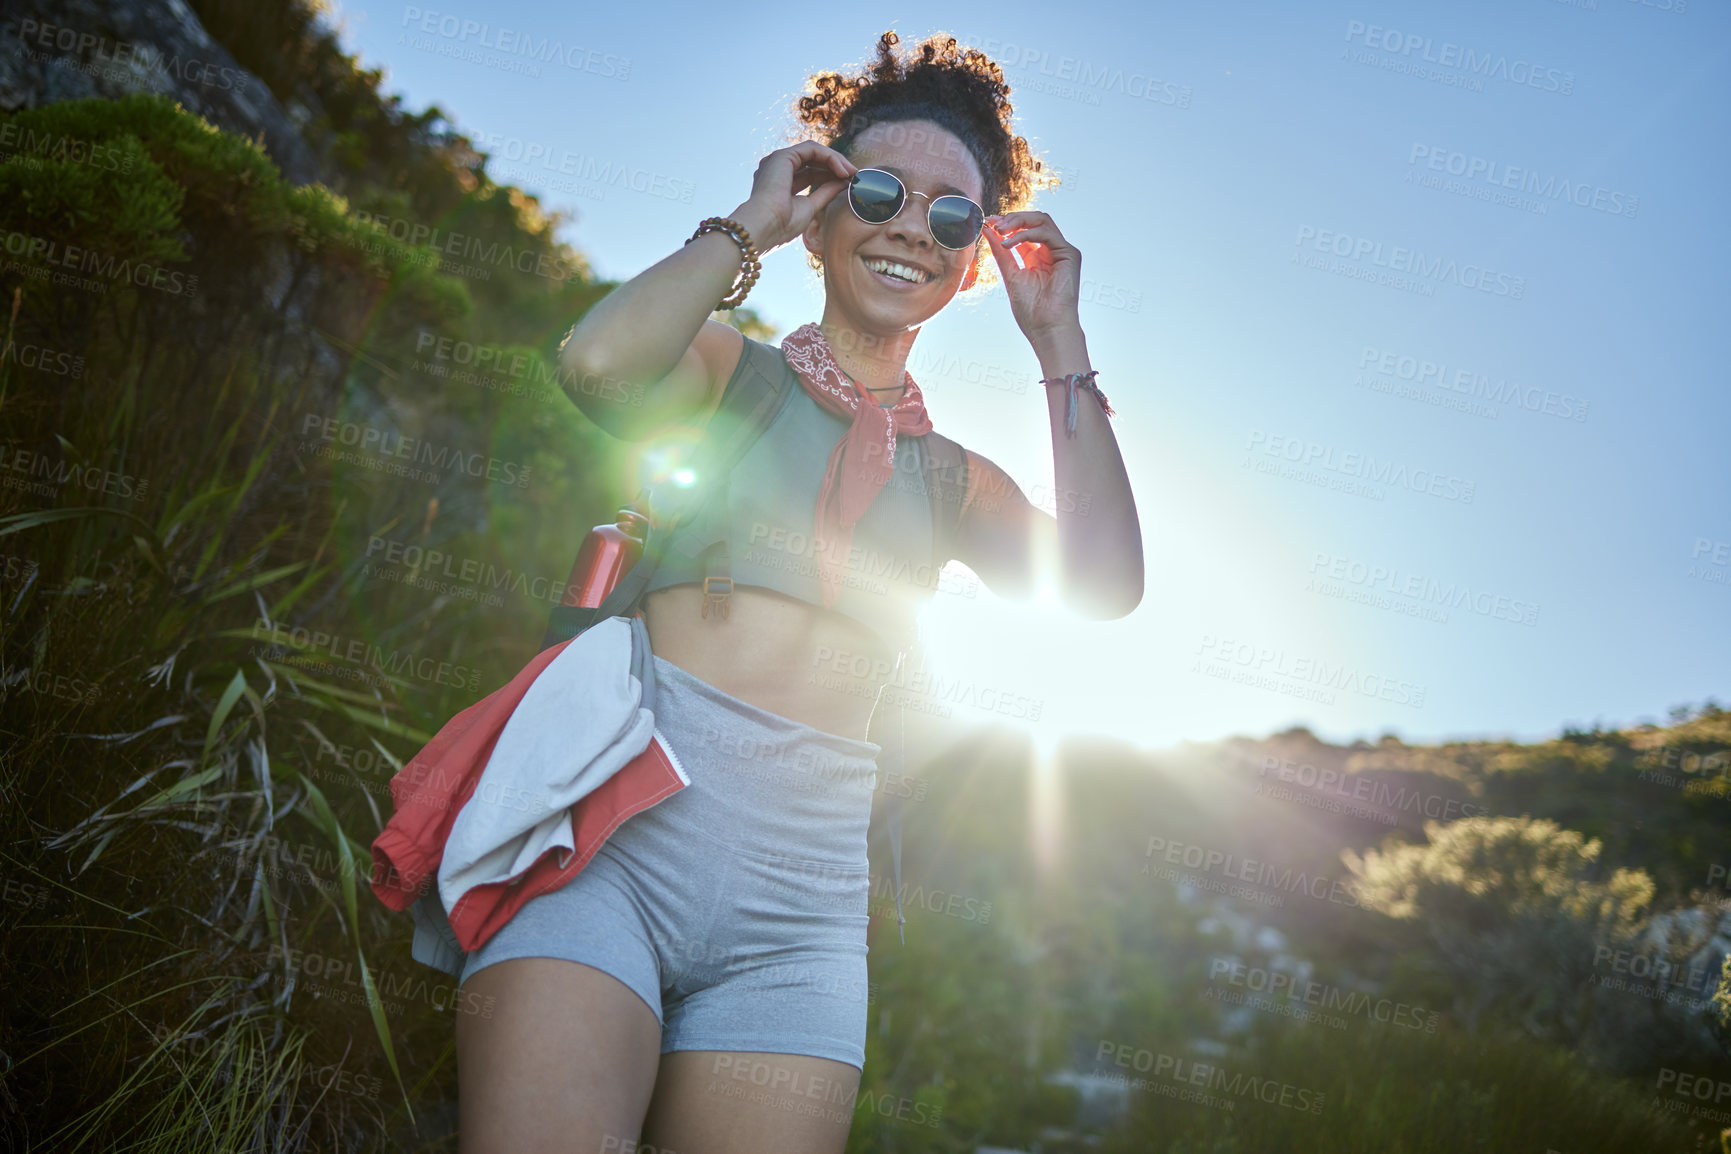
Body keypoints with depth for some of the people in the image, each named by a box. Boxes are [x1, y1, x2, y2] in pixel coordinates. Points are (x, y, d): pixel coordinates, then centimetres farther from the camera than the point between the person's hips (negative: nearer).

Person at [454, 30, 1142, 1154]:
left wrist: (1059, 341, 7)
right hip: (622, 824, -3)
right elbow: (600, 359, -12)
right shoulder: (729, 368, 10)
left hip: (800, 900, 3)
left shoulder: (956, 481, 18)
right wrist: (748, 226, 2)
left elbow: (1105, 587, 1)